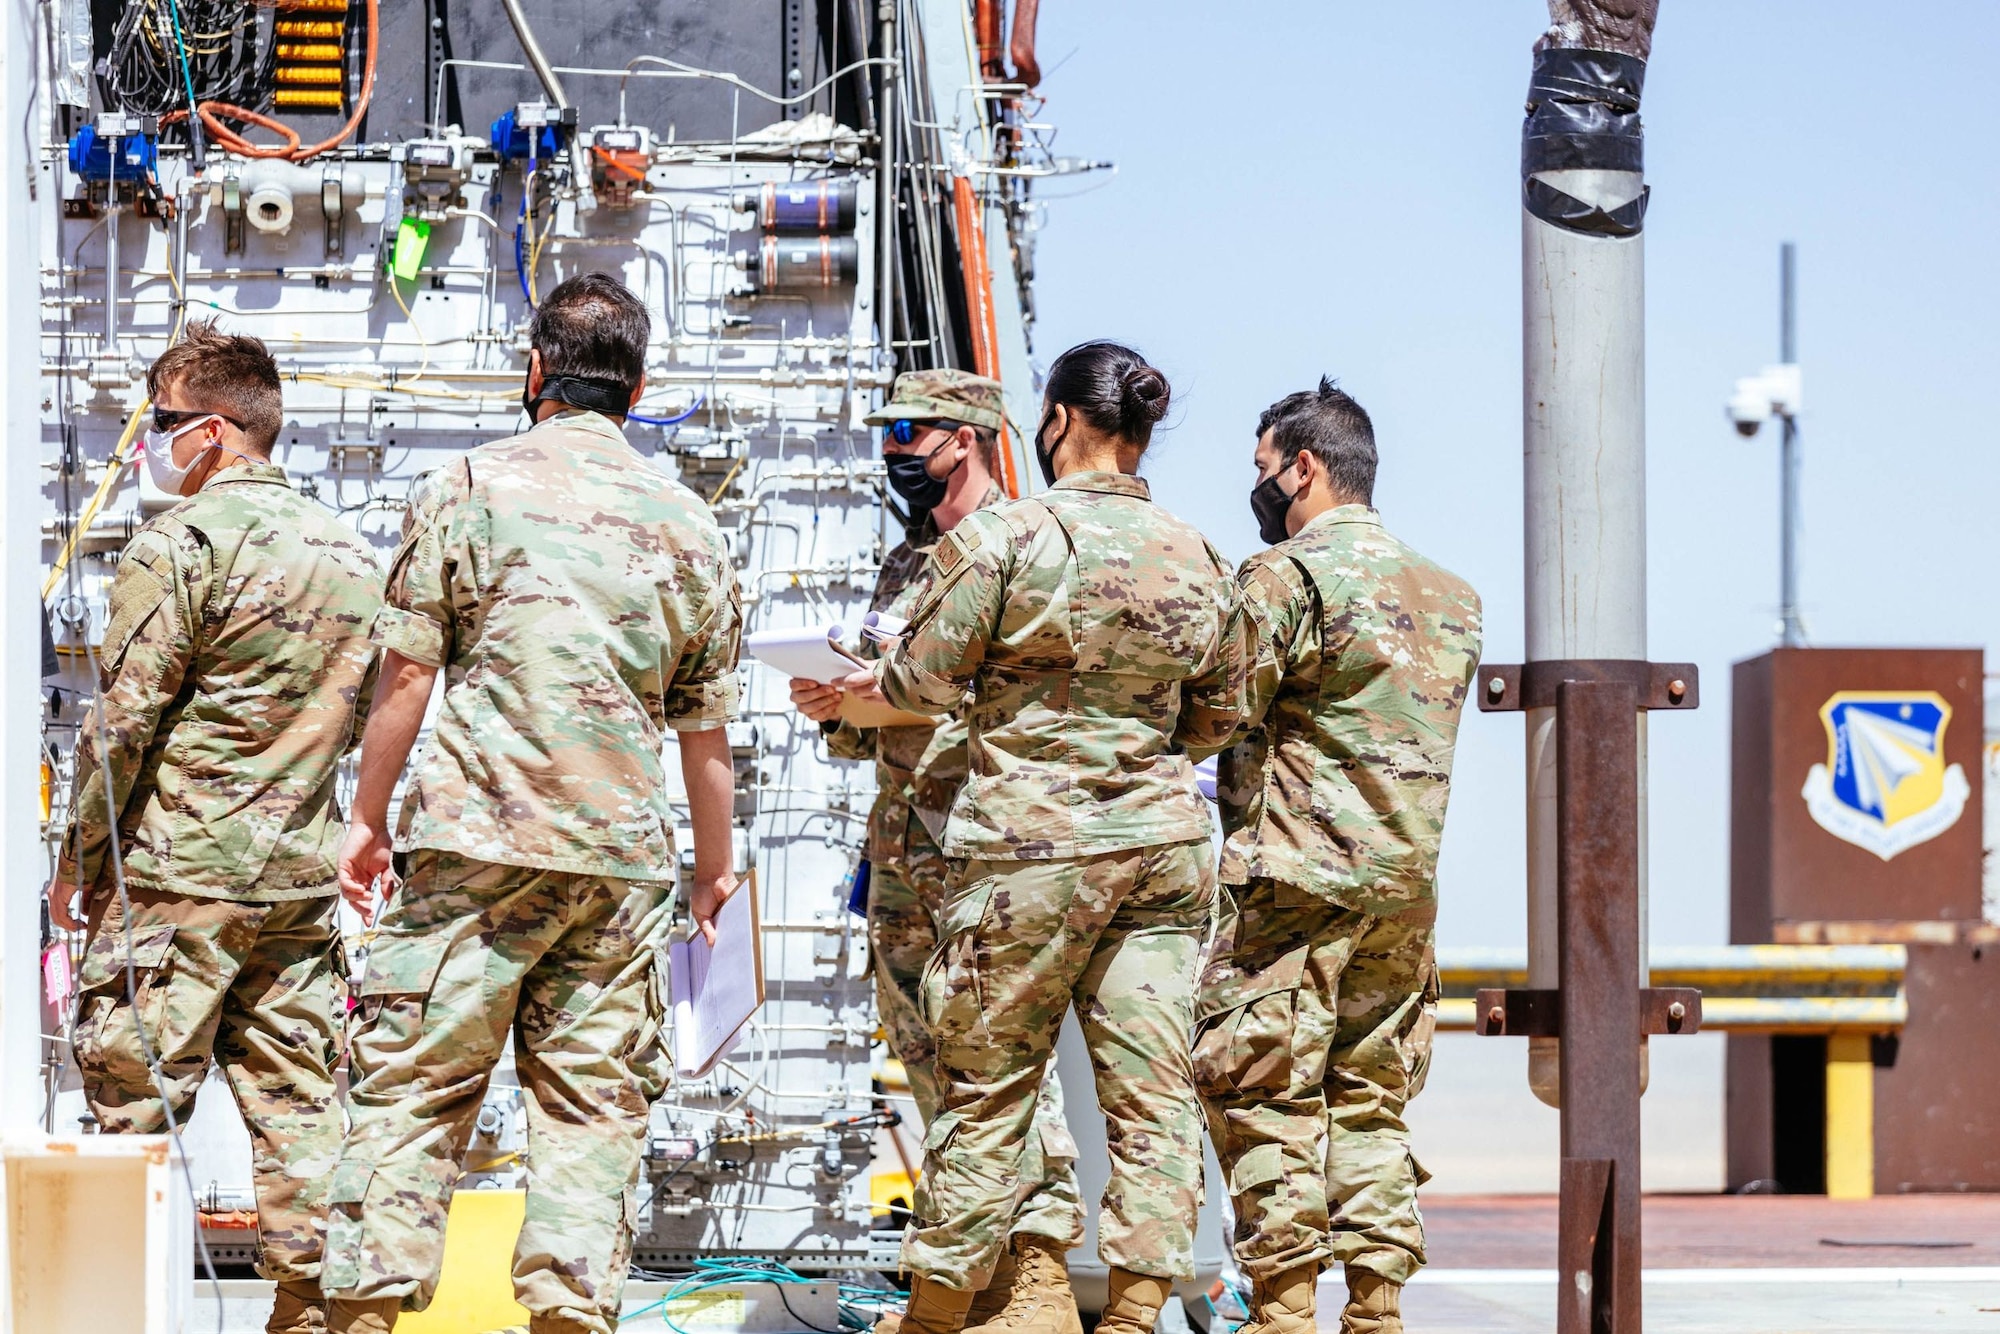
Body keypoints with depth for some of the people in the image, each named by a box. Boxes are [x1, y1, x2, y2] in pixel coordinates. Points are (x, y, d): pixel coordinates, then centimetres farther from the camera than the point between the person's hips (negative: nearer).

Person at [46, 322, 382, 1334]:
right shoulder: (350, 554, 11)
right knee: (297, 1105, 8)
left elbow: (121, 725, -11)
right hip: (302, 873, 7)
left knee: (134, 1103, -2)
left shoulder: (178, 546, -10)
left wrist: (76, 862, -1)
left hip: (176, 875, -7)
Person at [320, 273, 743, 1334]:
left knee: (411, 1079, 0)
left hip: (478, 836, -3)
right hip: (623, 851, 3)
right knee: (593, 1098, 5)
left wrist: (369, 819, 8)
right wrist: (715, 867, 27)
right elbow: (706, 727, 15)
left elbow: (406, 671, -2)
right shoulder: (687, 522, 11)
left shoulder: (475, 485, 0)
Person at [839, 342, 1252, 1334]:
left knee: (986, 1088, 5)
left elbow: (926, 682, -6)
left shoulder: (1001, 536, -8)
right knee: (1152, 1090, 3)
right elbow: (1220, 717, 15)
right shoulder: (1199, 561, 7)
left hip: (1031, 849, -4)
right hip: (1165, 844, 4)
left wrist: (854, 686, 15)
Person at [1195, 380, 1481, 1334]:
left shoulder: (1285, 575, -8)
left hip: (1294, 877, -7)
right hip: (1408, 884, 7)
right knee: (1371, 1097, 11)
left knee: (1264, 1094, -3)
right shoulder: (1449, 594, 16)